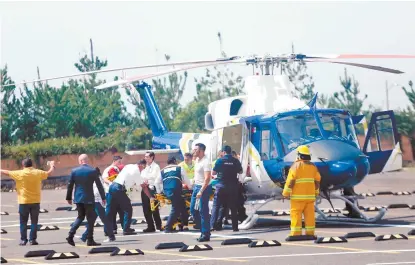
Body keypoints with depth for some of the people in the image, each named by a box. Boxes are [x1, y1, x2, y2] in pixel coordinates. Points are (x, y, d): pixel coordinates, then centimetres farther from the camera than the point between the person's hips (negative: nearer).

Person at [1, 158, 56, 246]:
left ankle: (23, 240, 5)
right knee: (34, 222, 7)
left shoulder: (20, 174, -8)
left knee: (23, 222, 6)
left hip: (24, 202, -2)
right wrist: (52, 166, 38)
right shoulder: (38, 173, -1)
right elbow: (49, 173, 16)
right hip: (35, 202, 2)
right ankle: (32, 239, 4)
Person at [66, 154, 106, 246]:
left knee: (80, 216, 18)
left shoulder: (74, 171, -1)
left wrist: (69, 197, 14)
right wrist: (103, 197, 3)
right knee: (90, 218, 5)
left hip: (78, 198, 4)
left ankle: (71, 235, 4)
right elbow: (99, 185, -5)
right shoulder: (93, 171, -7)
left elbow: (70, 185, 3)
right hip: (88, 198, -3)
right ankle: (90, 240, 2)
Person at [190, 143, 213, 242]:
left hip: (204, 188, -10)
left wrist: (201, 191, -26)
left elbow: (207, 179, -22)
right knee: (193, 210, 12)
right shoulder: (197, 160, 11)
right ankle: (202, 229, 23)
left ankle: (205, 234, 0)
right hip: (196, 187, 10)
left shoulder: (206, 162, -17)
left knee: (203, 211, -6)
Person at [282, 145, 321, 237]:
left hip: (298, 196, -5)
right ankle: (310, 233, 6)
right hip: (310, 195, 5)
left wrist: (286, 193, -8)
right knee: (309, 215, 6)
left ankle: (296, 234, -7)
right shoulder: (312, 166, 9)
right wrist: (316, 192, 21)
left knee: (296, 215, -4)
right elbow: (317, 181, 10)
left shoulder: (296, 165, -7)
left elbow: (290, 181, -13)